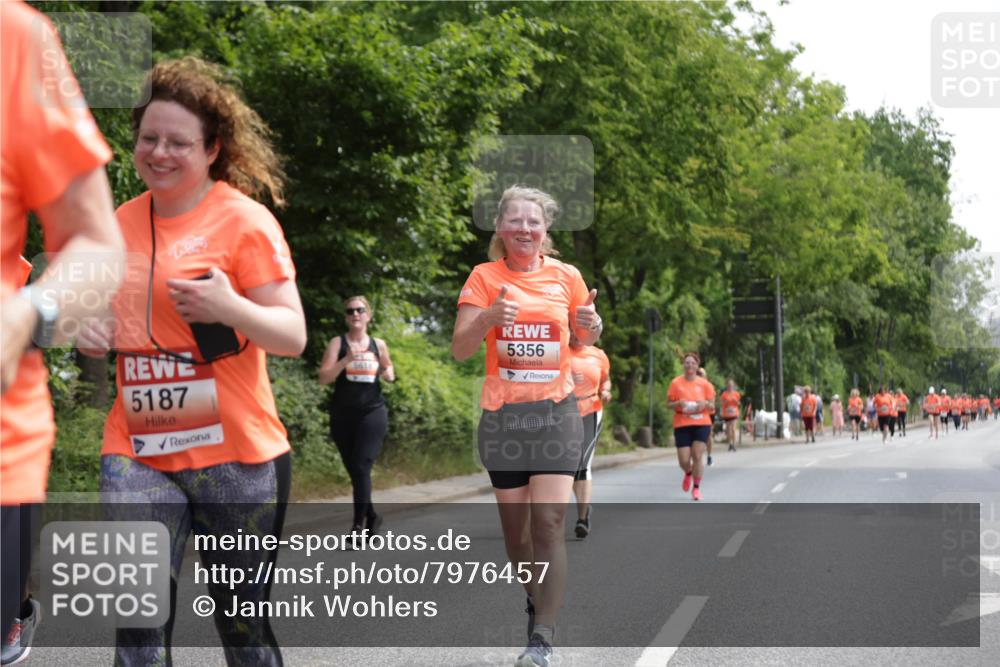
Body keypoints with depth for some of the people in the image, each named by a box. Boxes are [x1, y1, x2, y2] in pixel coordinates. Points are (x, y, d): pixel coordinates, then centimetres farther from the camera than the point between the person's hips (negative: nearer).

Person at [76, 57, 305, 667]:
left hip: (235, 454, -4)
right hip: (137, 451, 4)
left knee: (242, 618, 8)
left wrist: (230, 308, -28)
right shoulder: (123, 221, 9)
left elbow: (294, 337, -10)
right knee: (138, 616, -6)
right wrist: (92, 331, 2)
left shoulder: (244, 219, -8)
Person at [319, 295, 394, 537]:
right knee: (354, 470, 10)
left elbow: (389, 370, 26)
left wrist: (389, 374, 2)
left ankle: (358, 524, -15)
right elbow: (324, 377, -9)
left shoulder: (379, 345, 8)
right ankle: (371, 515, 30)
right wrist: (347, 359, -21)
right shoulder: (337, 343, 1)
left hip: (372, 413, -1)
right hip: (342, 415, 1)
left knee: (362, 467, -15)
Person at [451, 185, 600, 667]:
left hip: (556, 412, 0)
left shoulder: (565, 276, 4)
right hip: (503, 414, 0)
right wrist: (489, 317, -27)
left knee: (549, 524, -12)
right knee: (515, 526, 7)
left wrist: (591, 327, -6)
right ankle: (537, 602, 32)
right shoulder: (485, 277, -1)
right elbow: (460, 349, -7)